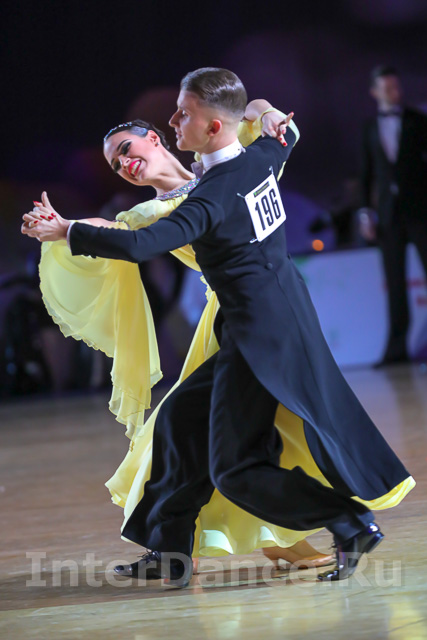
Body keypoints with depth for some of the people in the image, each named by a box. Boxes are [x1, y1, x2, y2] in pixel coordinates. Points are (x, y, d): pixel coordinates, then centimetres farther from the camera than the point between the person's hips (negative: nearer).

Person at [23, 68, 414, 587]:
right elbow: (287, 135, 27)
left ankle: (352, 525, -4)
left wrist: (66, 231, -22)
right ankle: (168, 552, 21)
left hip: (260, 336, -9)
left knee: (234, 471, -4)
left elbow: (140, 245, -30)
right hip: (288, 316, 10)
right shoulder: (261, 158, 2)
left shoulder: (212, 198, -22)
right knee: (181, 416, 16)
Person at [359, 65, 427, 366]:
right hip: (389, 213, 2)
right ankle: (397, 347, 1)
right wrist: (367, 211, 4)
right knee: (395, 281, 1)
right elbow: (368, 172, 11)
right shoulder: (370, 127, 10)